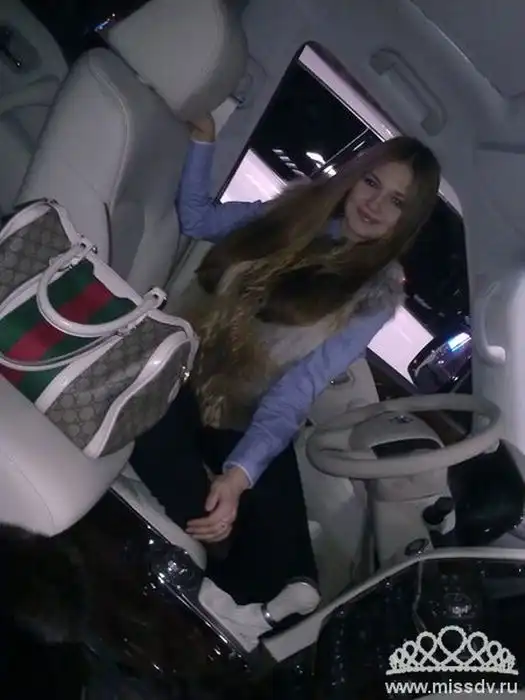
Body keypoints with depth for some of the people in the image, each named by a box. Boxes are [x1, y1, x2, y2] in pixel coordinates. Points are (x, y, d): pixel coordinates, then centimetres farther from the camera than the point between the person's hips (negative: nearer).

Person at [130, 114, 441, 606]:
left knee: (278, 565, -24)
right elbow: (195, 217, 22)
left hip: (247, 426, -1)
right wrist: (203, 137, 7)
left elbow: (297, 392, -14)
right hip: (180, 376, 2)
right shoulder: (293, 211, 7)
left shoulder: (376, 293, -4)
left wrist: (239, 475, -28)